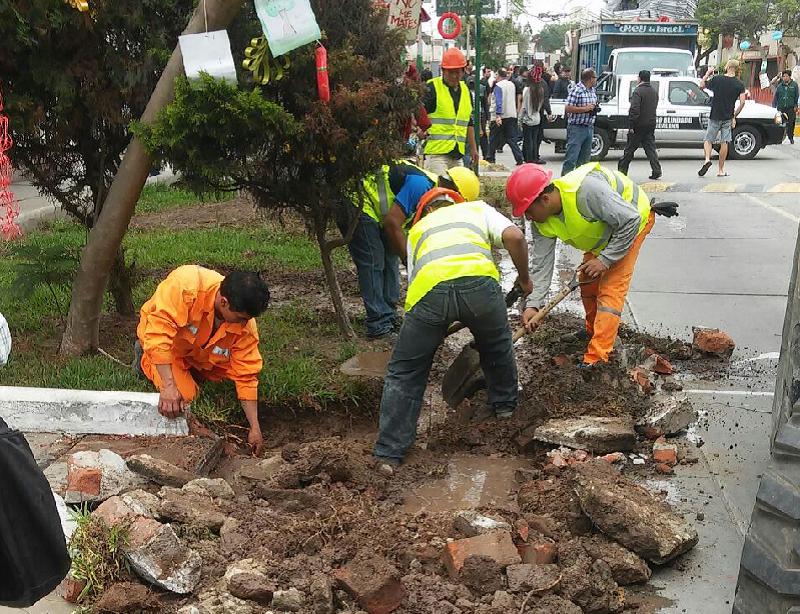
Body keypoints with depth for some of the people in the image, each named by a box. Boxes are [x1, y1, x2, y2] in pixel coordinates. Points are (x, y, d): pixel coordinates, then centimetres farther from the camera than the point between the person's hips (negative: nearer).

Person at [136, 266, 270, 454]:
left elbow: (246, 376, -18)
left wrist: (255, 428, -18)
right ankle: (145, 358, 7)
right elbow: (159, 332, -41)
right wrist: (169, 386, -45)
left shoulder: (245, 326, -26)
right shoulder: (185, 284, -41)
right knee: (184, 395, -21)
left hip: (202, 351, 4)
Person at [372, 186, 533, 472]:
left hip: (429, 289, 1)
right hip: (478, 279, 0)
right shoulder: (478, 209, 34)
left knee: (404, 373, 15)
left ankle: (389, 453, 14)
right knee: (497, 345, 32)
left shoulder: (418, 228, 39)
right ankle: (505, 403, 48)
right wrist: (524, 278, 30)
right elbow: (515, 237, 15)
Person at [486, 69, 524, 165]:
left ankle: (490, 158, 15)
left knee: (494, 138, 7)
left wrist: (498, 115, -26)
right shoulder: (512, 85, 13)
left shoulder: (498, 86, -11)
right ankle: (519, 159, -6)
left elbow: (498, 102, -21)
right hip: (512, 115, 6)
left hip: (502, 116, -6)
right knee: (511, 138, 5)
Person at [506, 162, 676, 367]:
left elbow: (629, 221, -34)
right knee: (588, 284, 12)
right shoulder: (541, 222, -18)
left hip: (632, 221, -7)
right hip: (602, 230, 7)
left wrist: (605, 259, -30)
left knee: (611, 288, -14)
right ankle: (593, 333, 36)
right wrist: (533, 304, -23)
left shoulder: (586, 190, -42)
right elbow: (542, 264, -14)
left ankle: (596, 359, -15)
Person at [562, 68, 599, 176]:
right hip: (577, 128, -8)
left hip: (589, 127, 8)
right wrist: (585, 108, -20)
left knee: (585, 157, 13)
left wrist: (595, 108, 5)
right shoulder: (576, 90, -14)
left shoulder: (592, 90, 13)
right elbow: (568, 108, -18)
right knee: (572, 157, -9)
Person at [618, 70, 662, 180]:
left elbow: (634, 110, -20)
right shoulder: (654, 92, 12)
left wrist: (631, 125, -19)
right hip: (651, 125, 6)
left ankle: (622, 169, 14)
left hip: (639, 125, -6)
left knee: (630, 148, 4)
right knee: (651, 148, 6)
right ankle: (656, 170, -3)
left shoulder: (638, 91, -14)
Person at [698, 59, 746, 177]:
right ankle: (721, 170, 8)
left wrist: (707, 74, 16)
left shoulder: (717, 79, -7)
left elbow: (702, 86, 5)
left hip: (715, 117, -2)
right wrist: (734, 116, 4)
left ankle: (707, 159, -15)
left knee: (708, 140, 10)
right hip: (728, 118, 2)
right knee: (724, 143, 6)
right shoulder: (739, 84, -1)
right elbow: (742, 102, -6)